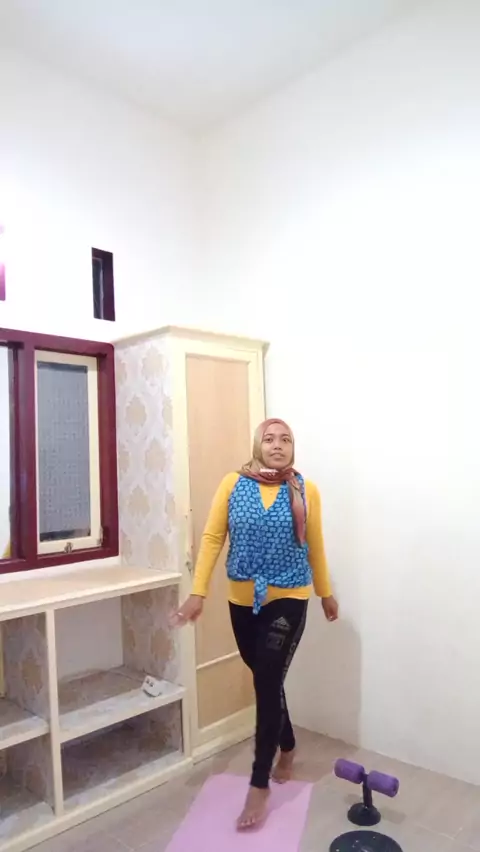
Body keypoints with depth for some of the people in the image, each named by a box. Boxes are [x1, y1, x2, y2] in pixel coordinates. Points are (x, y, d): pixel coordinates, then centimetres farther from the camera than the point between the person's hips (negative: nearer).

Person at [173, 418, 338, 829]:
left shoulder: (305, 491, -7)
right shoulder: (233, 484, -7)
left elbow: (315, 546, 4)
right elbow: (212, 538, -5)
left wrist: (326, 593, 13)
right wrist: (198, 592, -9)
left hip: (288, 600, -2)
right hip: (243, 601, 2)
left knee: (268, 684, -1)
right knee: (267, 680, 17)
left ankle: (259, 785, 16)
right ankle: (287, 747, 44)